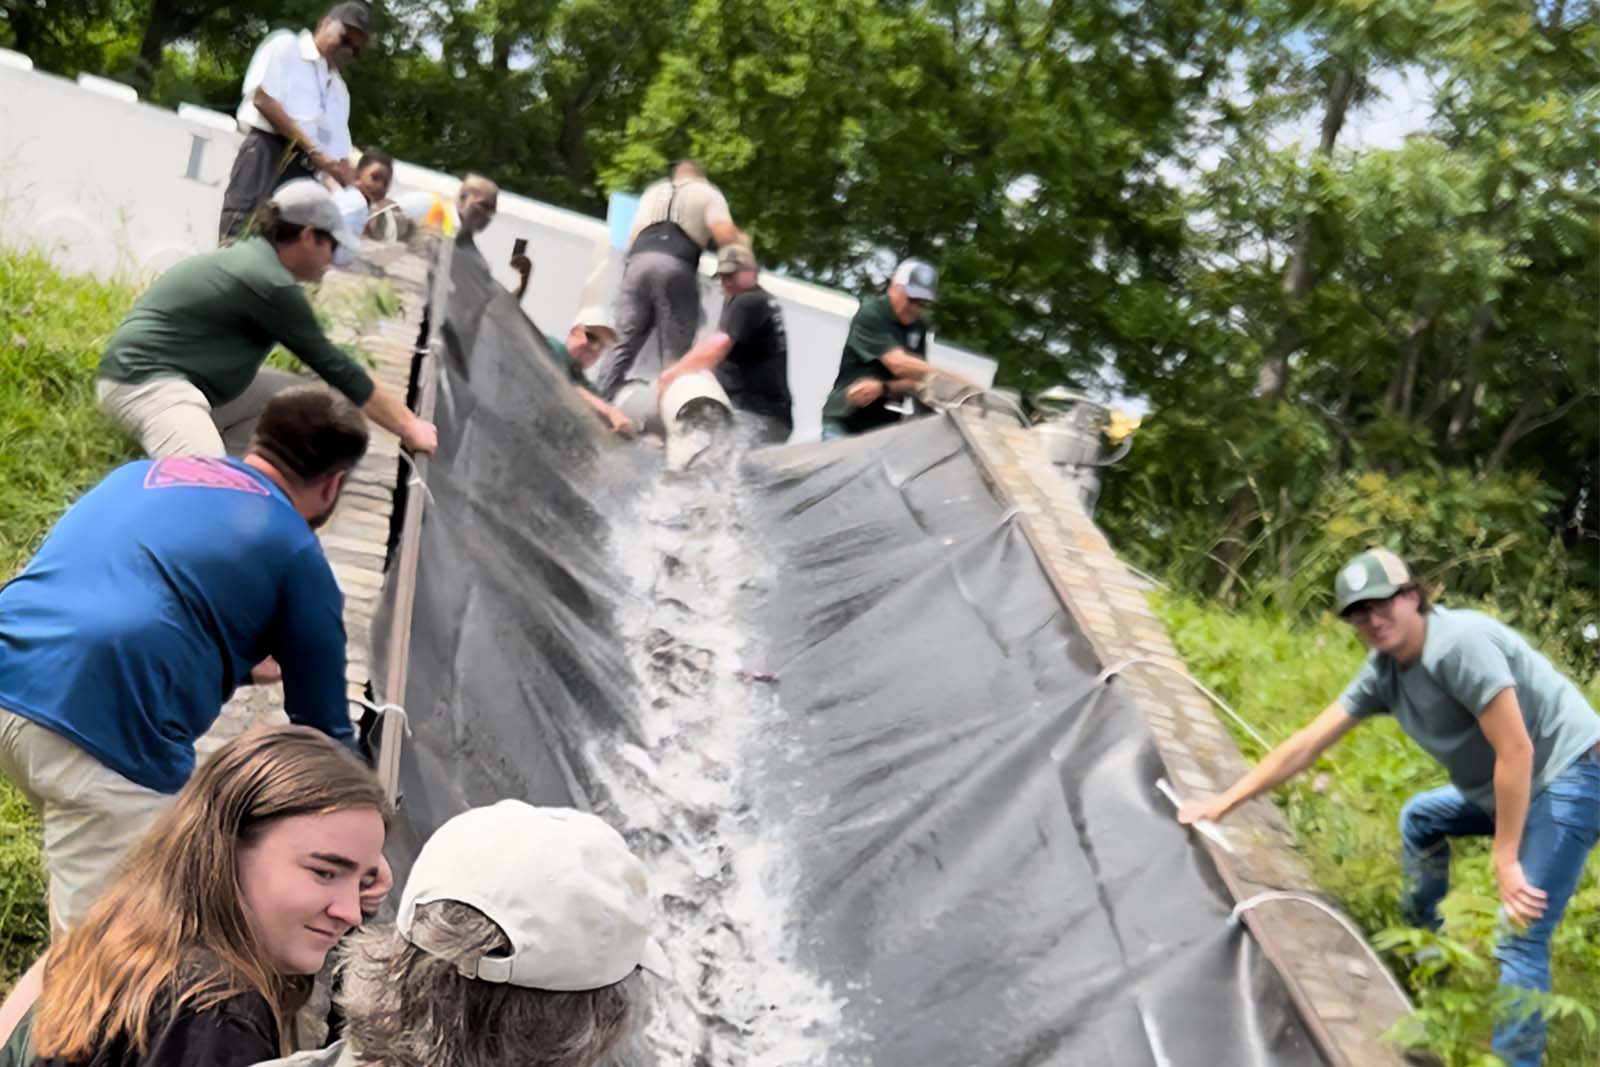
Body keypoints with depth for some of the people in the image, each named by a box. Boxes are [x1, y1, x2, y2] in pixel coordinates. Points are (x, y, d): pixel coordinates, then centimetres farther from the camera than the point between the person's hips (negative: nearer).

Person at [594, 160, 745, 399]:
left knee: (624, 344, 5)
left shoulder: (653, 191, 33)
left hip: (639, 262, 4)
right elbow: (725, 236, 3)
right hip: (677, 267, -4)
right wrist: (742, 242, 22)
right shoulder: (708, 193, 19)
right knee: (675, 352, -1)